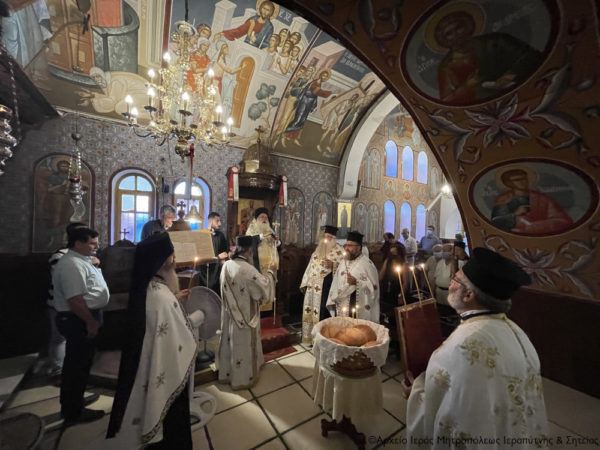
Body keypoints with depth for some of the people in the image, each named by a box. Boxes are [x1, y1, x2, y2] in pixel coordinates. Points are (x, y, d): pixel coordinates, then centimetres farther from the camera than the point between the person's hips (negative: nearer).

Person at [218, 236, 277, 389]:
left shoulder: (226, 266, -4)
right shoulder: (248, 269, -28)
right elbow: (264, 288, -20)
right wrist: (271, 273, -6)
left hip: (229, 315, 7)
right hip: (245, 317, -7)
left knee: (231, 342, 24)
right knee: (243, 345, 12)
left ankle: (228, 372, 44)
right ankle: (243, 378, 31)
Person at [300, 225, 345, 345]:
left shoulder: (338, 250, -3)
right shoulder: (318, 248, 14)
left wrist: (332, 265, -27)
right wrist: (305, 283, 14)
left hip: (326, 285, -6)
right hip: (313, 285, 6)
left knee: (322, 312, -1)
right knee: (310, 310, 13)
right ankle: (311, 337, 30)